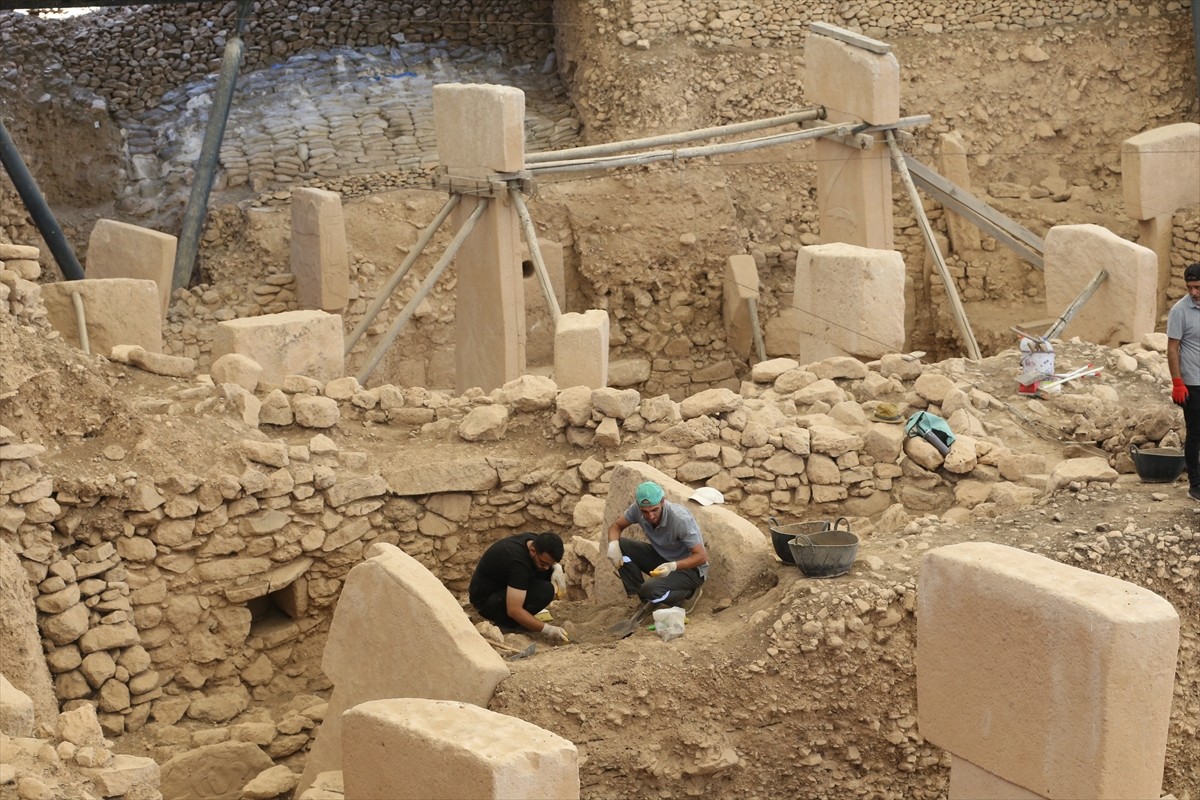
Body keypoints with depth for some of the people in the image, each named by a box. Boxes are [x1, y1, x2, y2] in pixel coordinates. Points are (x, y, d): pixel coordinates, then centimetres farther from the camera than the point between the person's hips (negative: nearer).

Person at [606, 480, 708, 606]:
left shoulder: (681, 519, -32)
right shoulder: (638, 509, -16)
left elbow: (701, 556, -28)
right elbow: (616, 526, 1)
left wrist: (673, 566, -42)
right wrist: (613, 544, -22)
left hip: (690, 567, -6)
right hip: (662, 558, 6)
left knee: (651, 590, -31)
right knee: (621, 546, -13)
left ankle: (688, 591, 1)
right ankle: (643, 598, 0)